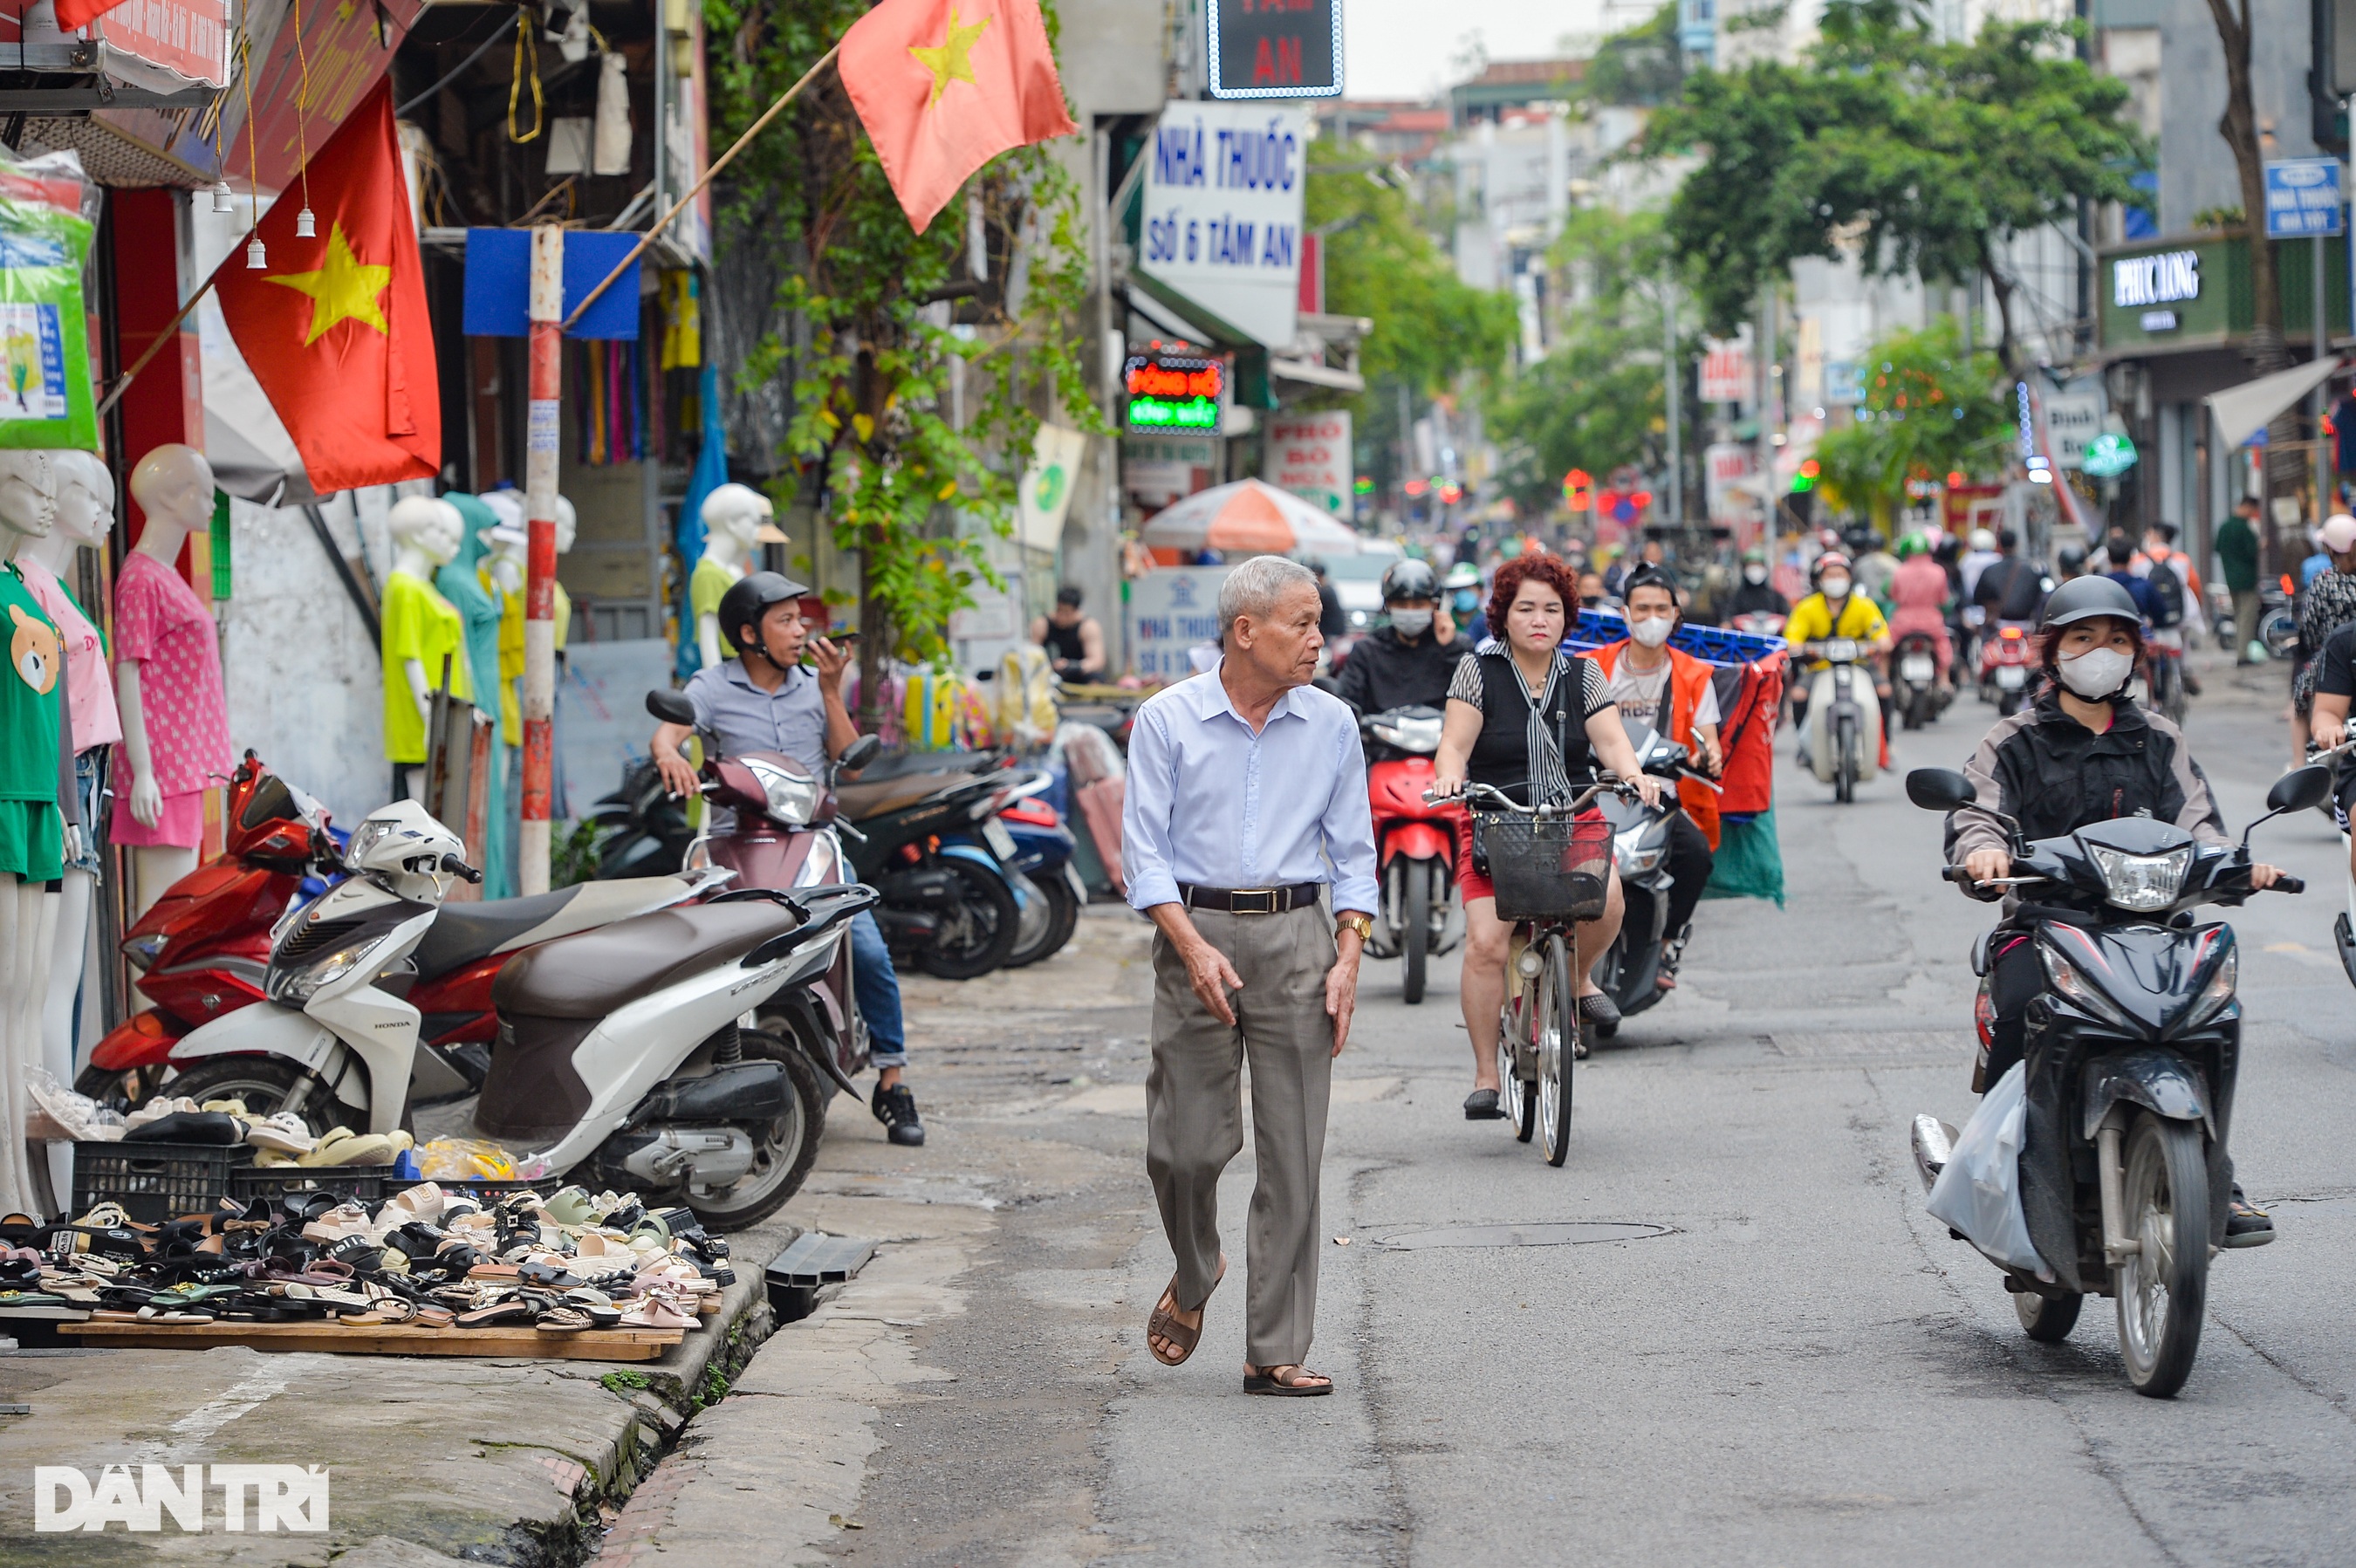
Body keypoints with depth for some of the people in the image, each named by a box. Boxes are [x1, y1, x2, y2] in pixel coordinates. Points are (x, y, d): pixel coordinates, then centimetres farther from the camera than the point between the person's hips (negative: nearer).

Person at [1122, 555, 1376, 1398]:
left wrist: (1348, 958, -3)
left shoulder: (1331, 725, 7)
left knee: (1293, 1154, -2)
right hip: (1196, 928, -2)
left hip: (1296, 934, 2)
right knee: (1186, 1144, -2)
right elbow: (1144, 847, -3)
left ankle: (1275, 1352, 2)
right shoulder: (1167, 720, -1)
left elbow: (1353, 850, 10)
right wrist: (1195, 949, -14)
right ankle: (1193, 1277, 29)